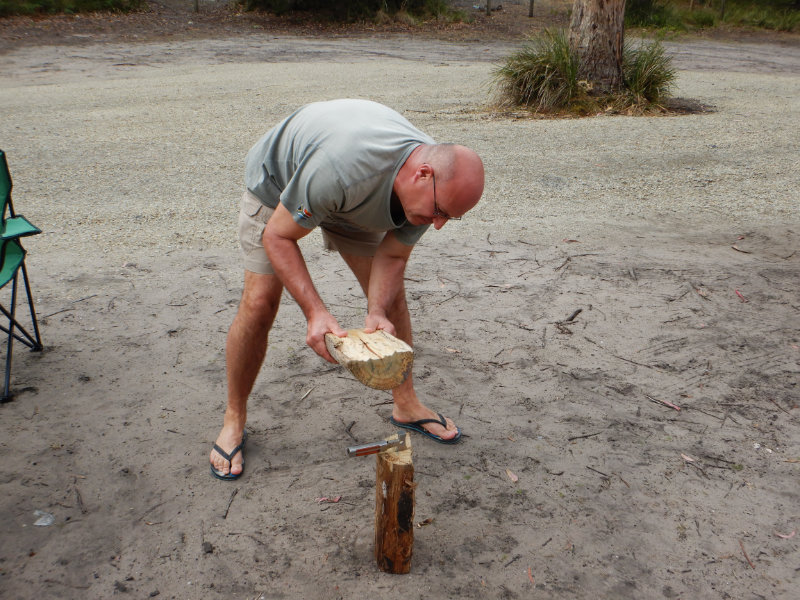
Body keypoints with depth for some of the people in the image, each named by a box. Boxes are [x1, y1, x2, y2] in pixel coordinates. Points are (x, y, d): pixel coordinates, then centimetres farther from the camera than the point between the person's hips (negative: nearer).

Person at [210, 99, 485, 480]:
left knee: (392, 296, -1)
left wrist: (377, 313, -31)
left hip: (356, 202, 5)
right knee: (259, 303, -13)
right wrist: (315, 311, -43)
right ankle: (233, 420, 7)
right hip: (277, 181, -5)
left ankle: (406, 405, 18)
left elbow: (392, 256, -13)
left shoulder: (437, 185, -26)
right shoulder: (341, 166, -46)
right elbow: (277, 236, -33)